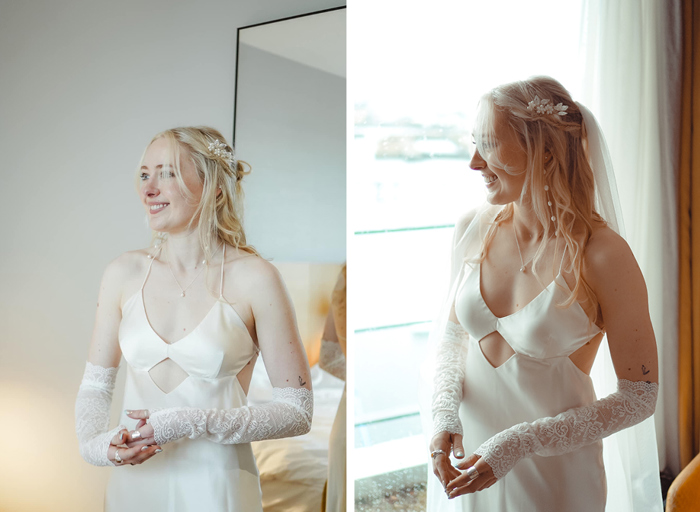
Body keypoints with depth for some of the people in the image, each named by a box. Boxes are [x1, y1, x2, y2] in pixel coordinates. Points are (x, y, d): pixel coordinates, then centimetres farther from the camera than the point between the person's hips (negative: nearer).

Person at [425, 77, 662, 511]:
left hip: (554, 475, -4)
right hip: (466, 455, 4)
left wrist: (521, 443, -21)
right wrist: (444, 416, -11)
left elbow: (640, 396, -14)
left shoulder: (603, 256, -20)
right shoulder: (473, 230, -7)